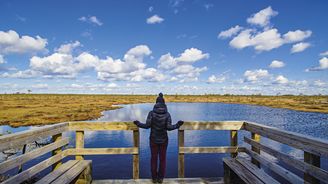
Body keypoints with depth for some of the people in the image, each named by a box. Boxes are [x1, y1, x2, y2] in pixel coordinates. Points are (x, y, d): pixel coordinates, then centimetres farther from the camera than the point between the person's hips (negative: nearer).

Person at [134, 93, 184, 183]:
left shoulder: (152, 113, -11)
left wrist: (138, 123, 1)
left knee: (154, 158, 14)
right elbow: (169, 127, -14)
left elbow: (147, 125, -15)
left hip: (153, 139, -1)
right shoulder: (167, 114, -8)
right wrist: (177, 125, 2)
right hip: (163, 140, 1)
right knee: (162, 159, 15)